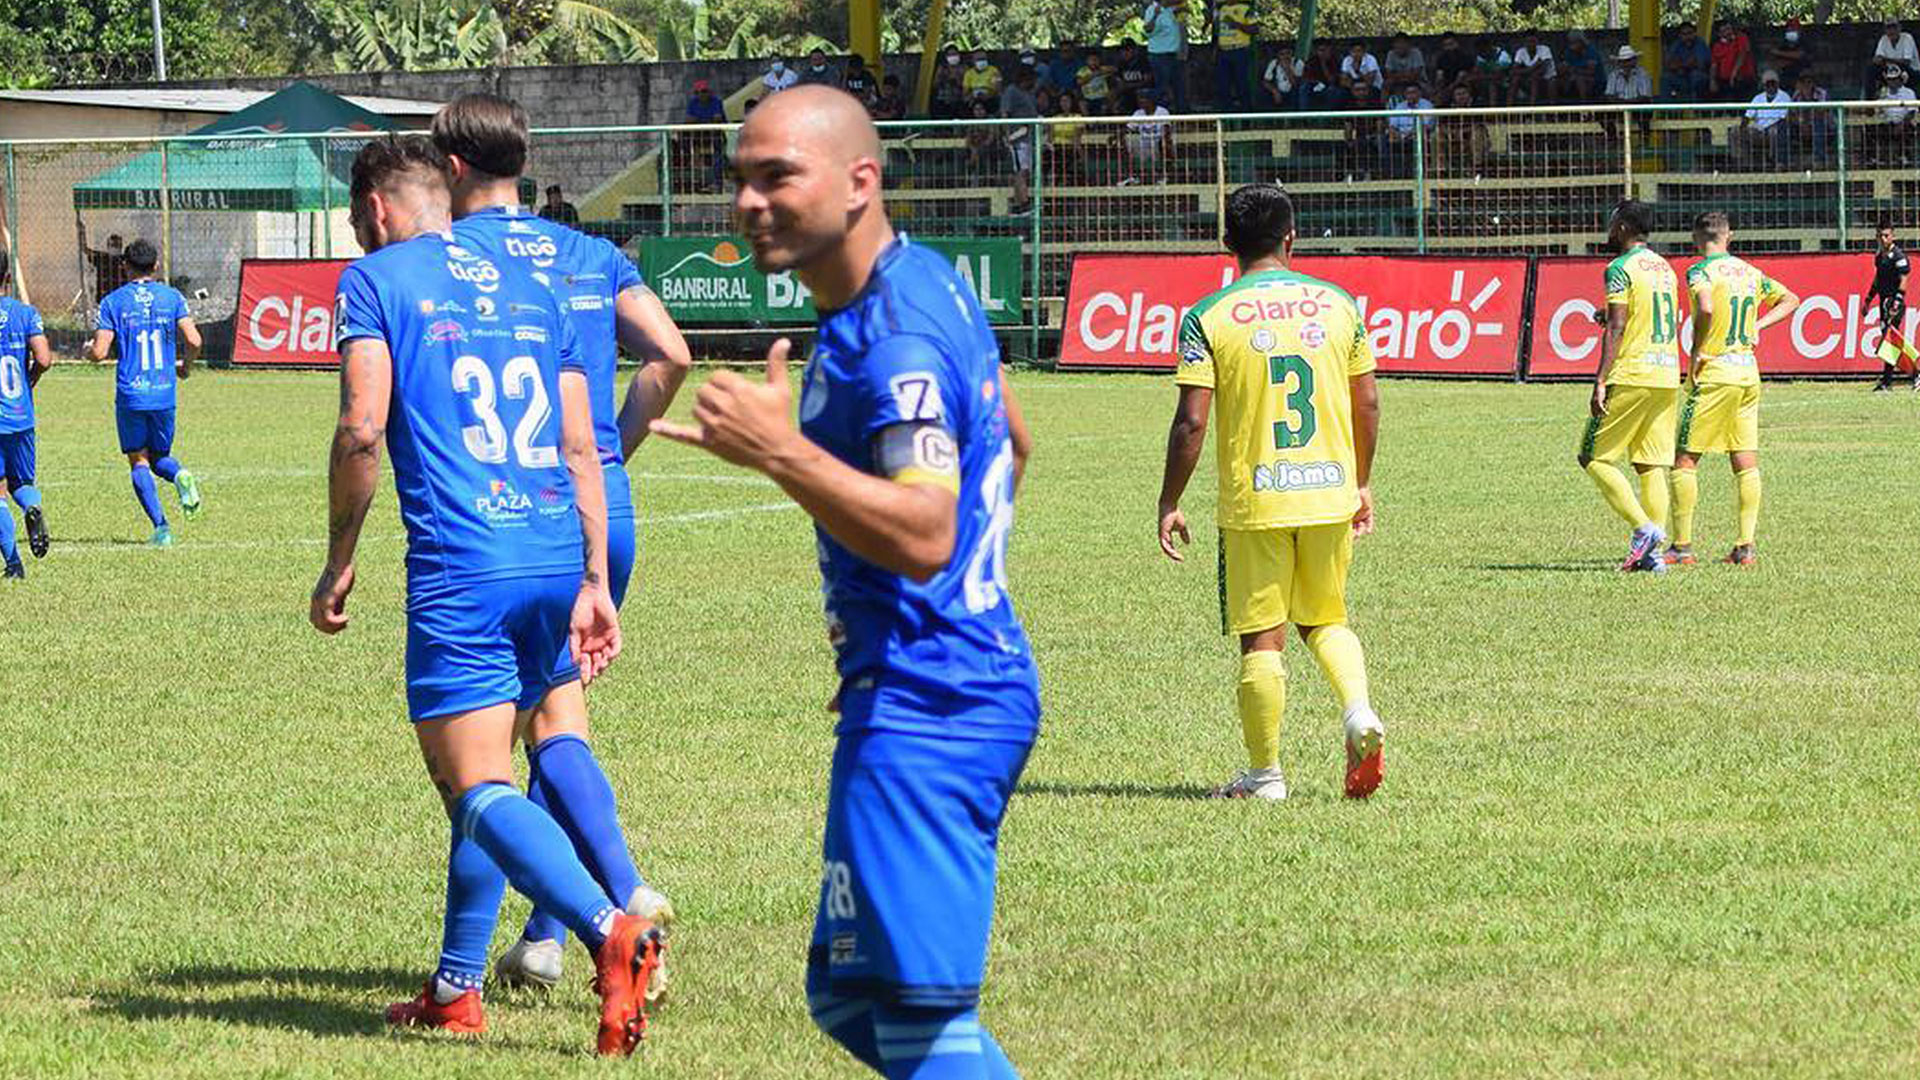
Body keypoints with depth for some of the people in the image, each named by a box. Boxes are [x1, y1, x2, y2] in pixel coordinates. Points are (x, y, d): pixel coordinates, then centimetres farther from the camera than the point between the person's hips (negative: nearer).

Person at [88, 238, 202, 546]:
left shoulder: (113, 302, -2)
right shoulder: (172, 297, 3)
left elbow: (99, 352, -8)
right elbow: (193, 341, -7)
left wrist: (89, 349, 16)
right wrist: (186, 366, 13)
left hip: (130, 394, -2)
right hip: (165, 394, 2)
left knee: (139, 461, 7)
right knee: (159, 457, 18)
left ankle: (160, 526, -9)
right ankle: (180, 475, -17)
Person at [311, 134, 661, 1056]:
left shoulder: (375, 279, 2)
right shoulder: (528, 287, 20)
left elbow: (362, 427, -10)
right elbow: (579, 445, 16)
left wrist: (338, 564, 0)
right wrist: (593, 582, 17)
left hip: (460, 567, -6)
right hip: (556, 563, 6)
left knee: (479, 788, -10)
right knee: (480, 778, 20)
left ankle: (610, 931, -32)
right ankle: (455, 989, 23)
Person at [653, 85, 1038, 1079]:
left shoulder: (894, 335, -19)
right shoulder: (926, 283, 14)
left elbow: (924, 535, -28)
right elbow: (1009, 444, 28)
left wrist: (781, 451, -33)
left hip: (920, 713, -11)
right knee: (848, 997, 15)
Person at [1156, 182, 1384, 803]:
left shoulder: (1208, 317, -7)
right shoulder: (1338, 304, 3)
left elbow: (1191, 422, -10)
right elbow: (1367, 404, 7)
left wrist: (1169, 504, -1)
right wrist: (1362, 483, 19)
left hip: (1254, 498, -3)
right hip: (1330, 491, 3)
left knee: (1262, 639, 6)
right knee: (1324, 620, 20)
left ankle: (1265, 773, 11)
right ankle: (1359, 711, -5)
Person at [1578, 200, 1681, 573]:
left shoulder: (1621, 269, -8)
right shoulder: (1665, 268, 17)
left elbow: (1616, 329, -15)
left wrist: (1601, 381, -16)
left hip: (1631, 375, -8)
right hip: (1667, 377, 8)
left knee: (1594, 458, 0)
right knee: (1651, 465, 7)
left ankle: (1644, 528, -13)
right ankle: (1652, 552, 1)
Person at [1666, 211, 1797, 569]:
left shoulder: (1701, 270, -9)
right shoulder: (1750, 272, 11)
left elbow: (1706, 310, -28)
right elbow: (1791, 300, 24)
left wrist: (1696, 352, -15)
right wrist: (1757, 325, 15)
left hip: (1714, 374, -6)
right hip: (1749, 371, 6)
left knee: (1685, 460, 0)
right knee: (1746, 463, 7)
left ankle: (1682, 546, -1)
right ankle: (1745, 546, 5)